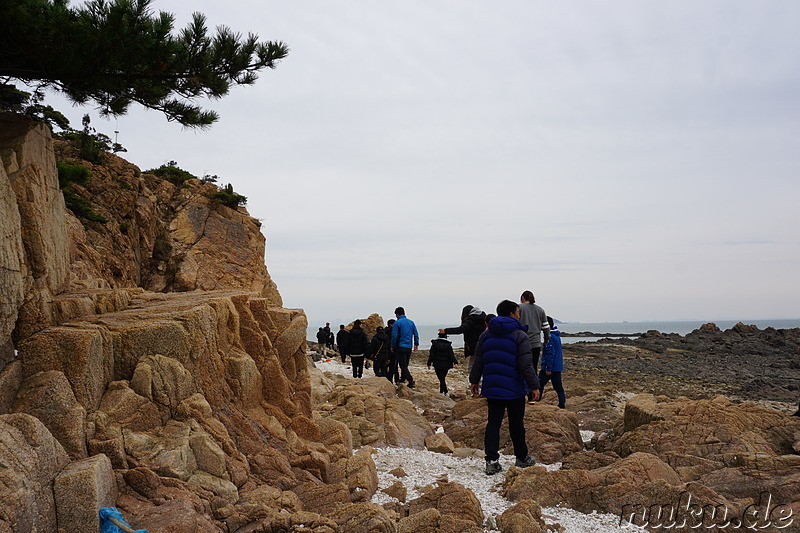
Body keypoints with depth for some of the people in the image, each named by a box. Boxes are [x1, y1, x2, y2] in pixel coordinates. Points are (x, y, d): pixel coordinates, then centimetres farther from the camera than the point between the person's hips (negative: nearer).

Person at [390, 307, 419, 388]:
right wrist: (416, 344, 17)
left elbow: (394, 336, -10)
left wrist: (393, 346, 0)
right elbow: (416, 334, 10)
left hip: (400, 347, -6)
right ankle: (402, 380, 26)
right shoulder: (411, 322, 9)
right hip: (409, 347, 6)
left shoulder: (397, 323, -8)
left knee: (403, 366, -7)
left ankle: (411, 381, -18)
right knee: (405, 365, 17)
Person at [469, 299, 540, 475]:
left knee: (493, 423, 4)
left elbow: (478, 361, 11)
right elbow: (526, 365, -13)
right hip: (515, 389, -4)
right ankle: (522, 458, 23)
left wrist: (474, 381, 19)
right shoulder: (519, 335, -9)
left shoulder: (486, 335, 8)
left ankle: (491, 461, 0)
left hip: (492, 388, 4)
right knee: (516, 424, 9)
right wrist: (534, 386, -9)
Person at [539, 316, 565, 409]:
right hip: (558, 367, 9)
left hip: (550, 367, -9)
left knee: (539, 384, 1)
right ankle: (562, 404, 10)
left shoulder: (550, 336, -16)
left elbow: (550, 353, -21)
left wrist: (548, 368, -20)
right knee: (558, 386, 10)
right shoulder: (557, 335, 13)